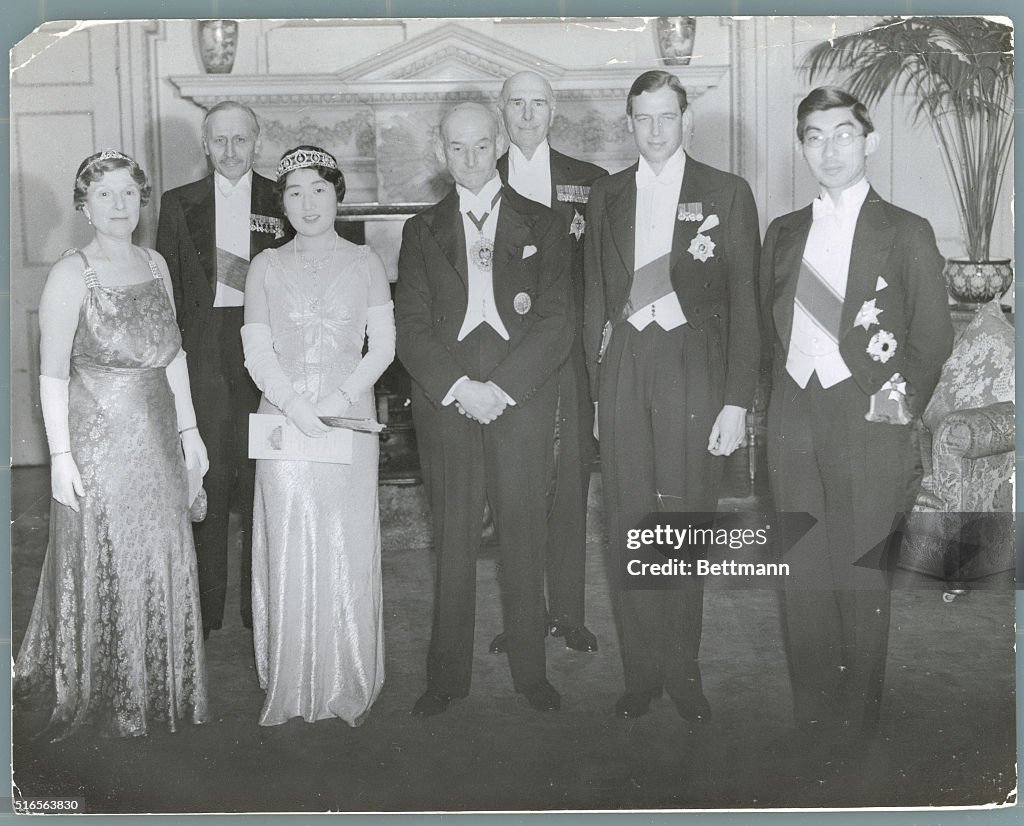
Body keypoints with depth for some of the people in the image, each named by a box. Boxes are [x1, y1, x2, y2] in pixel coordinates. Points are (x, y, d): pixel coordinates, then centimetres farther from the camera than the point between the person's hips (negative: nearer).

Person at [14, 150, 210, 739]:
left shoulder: (155, 264, 6)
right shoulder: (72, 274, -11)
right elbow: (53, 374, -13)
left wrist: (189, 427, 9)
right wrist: (61, 454, -16)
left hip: (157, 435, 6)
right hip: (97, 435, -6)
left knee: (162, 560, 13)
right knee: (102, 564, 6)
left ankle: (158, 688, 31)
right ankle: (101, 696, 24)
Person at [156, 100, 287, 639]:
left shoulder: (281, 202, 6)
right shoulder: (179, 204, 9)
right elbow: (167, 290, 9)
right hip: (203, 351, 1)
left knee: (261, 478, 4)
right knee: (206, 475, 2)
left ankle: (261, 605, 17)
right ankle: (204, 607, 13)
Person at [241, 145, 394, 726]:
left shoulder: (365, 263, 8)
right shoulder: (266, 266, 9)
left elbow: (383, 347, 3)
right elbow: (258, 352, 3)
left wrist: (341, 398, -13)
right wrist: (297, 407, -13)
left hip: (349, 417, 0)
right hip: (284, 418, 1)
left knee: (348, 551, 0)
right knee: (288, 552, 0)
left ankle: (349, 686, 13)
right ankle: (292, 689, 11)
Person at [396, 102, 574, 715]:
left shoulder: (543, 226, 11)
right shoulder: (422, 231, 14)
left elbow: (557, 322, 1)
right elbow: (411, 326, 4)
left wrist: (502, 387, -11)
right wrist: (458, 386, -11)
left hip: (522, 397, 0)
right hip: (446, 399, 1)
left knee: (524, 537, 2)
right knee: (453, 541, 3)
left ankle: (531, 670, 15)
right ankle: (448, 675, 13)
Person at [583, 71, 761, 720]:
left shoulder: (727, 194, 4)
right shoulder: (607, 196, 13)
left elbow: (745, 303, 1)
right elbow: (596, 297, 15)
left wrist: (737, 401, -6)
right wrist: (598, 385, 7)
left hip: (694, 368, -2)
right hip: (624, 369, 3)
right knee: (629, 526, 3)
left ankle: (683, 671, 15)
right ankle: (643, 671, 14)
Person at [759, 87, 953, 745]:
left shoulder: (907, 233, 4)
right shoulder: (784, 233, 15)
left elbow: (934, 334, 3)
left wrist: (903, 401, -5)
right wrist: (787, 389, 6)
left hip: (866, 420, -4)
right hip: (795, 419, 4)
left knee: (863, 578, -1)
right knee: (803, 575, 7)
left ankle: (859, 723, 13)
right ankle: (811, 718, 19)